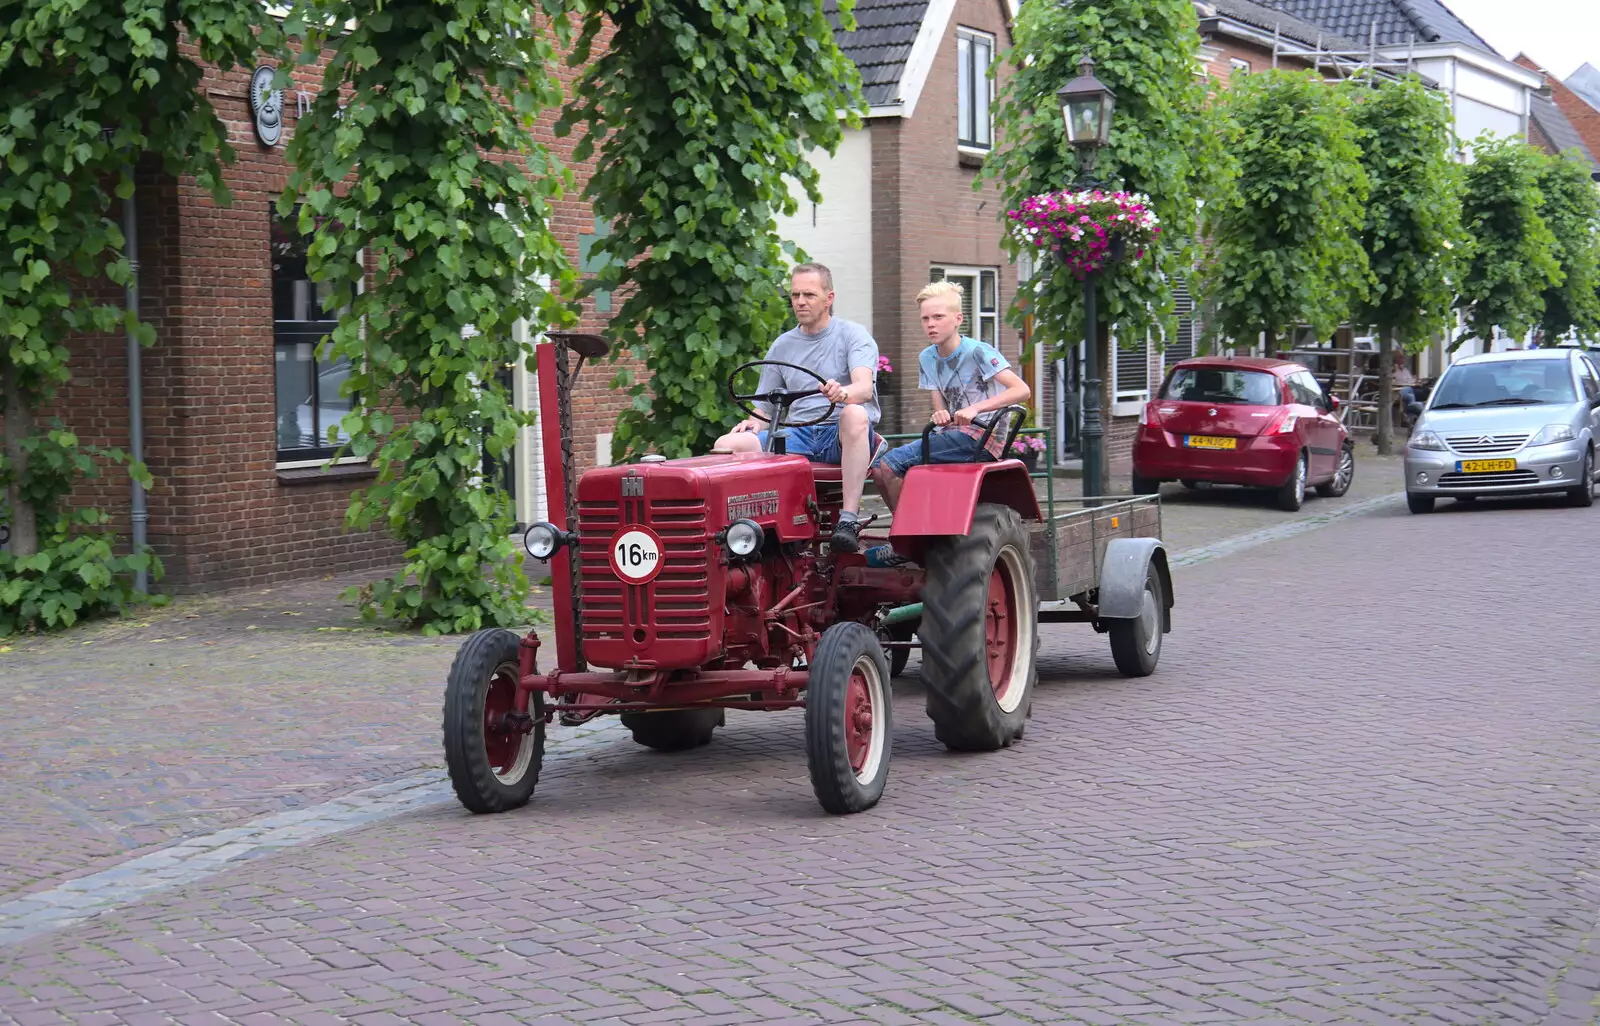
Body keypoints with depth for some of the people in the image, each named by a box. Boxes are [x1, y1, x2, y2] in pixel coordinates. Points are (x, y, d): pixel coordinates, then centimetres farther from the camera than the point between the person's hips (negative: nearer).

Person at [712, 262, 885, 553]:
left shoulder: (852, 334, 4)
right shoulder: (782, 347, 18)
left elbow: (864, 386, -16)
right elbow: (764, 408, 19)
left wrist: (843, 393, -40)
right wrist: (752, 423, -6)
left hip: (842, 435, -4)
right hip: (799, 435, 4)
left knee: (854, 413, -41)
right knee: (727, 444, -19)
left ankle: (849, 519, -43)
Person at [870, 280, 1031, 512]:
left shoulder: (977, 352, -9)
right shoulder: (927, 359, 12)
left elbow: (1022, 390, -18)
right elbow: (941, 411, 8)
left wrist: (975, 408, -28)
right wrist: (941, 416, -18)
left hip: (981, 435, -8)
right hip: (954, 432, 8)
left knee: (891, 464, -19)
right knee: (879, 469, -5)